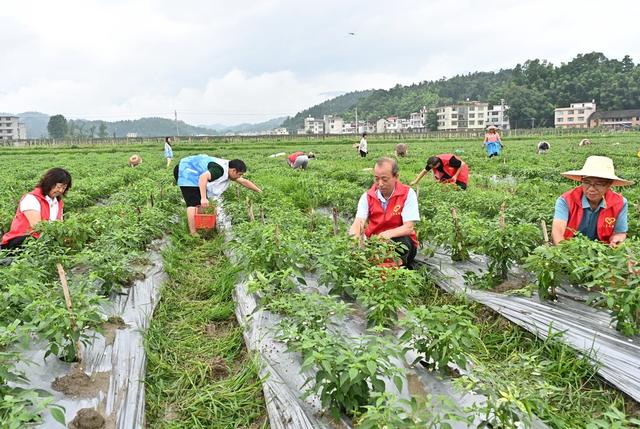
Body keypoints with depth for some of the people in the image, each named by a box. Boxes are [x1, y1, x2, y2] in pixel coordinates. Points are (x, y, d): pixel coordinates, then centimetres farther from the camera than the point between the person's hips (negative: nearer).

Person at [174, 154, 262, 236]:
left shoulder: (229, 171, 1)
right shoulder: (220, 170, -30)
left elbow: (244, 182, 12)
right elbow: (203, 177, -44)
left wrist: (259, 191, 15)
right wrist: (203, 198, -46)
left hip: (192, 173, 10)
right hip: (186, 171, -10)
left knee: (202, 204, 11)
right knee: (193, 202, -15)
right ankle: (193, 233, -16)